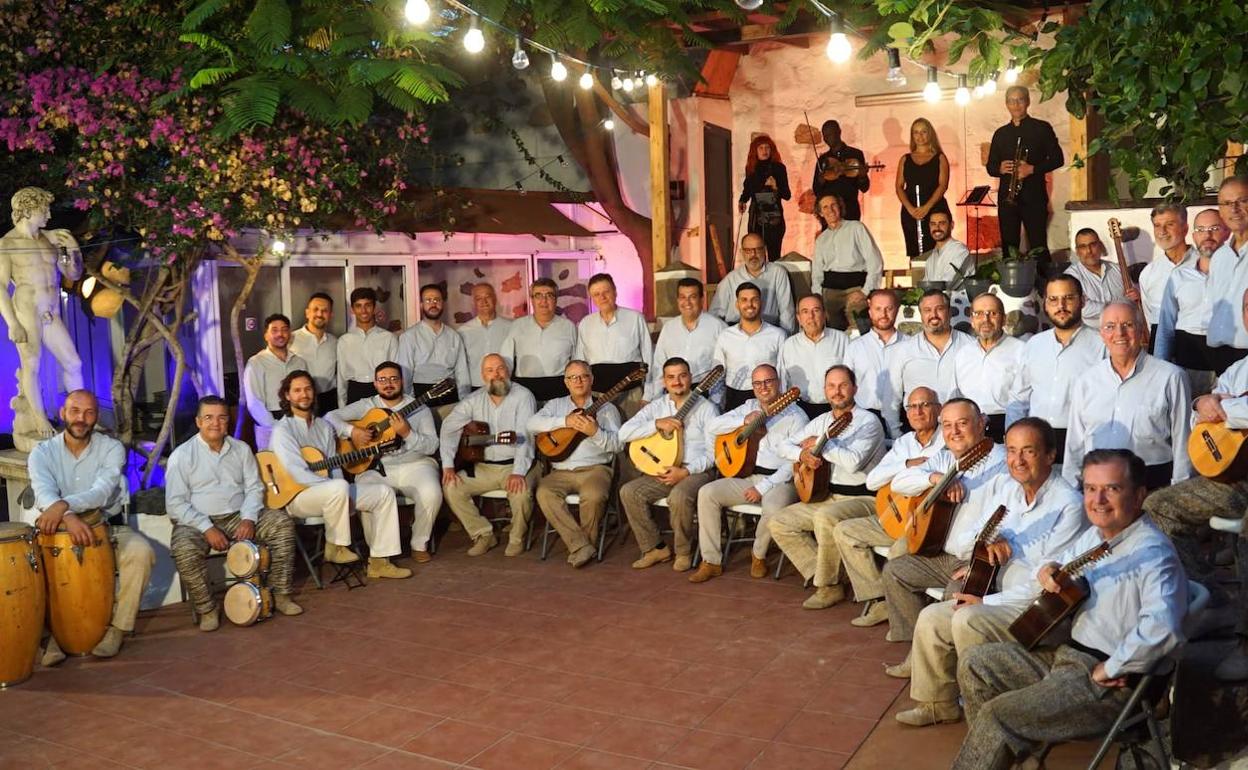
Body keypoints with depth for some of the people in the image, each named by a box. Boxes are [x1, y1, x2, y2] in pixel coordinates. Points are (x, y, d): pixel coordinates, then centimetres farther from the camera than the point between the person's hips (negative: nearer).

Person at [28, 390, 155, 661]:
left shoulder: (111, 448, -5)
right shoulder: (42, 452, -2)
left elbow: (102, 492, -22)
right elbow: (44, 492, -22)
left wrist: (64, 504, -43)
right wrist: (68, 517, -44)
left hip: (106, 526, -1)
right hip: (58, 530, 1)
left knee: (141, 552, -28)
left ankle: (118, 626, -12)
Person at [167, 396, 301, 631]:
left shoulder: (241, 449, 8)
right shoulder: (181, 455, -5)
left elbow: (254, 488, 6)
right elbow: (175, 503, -10)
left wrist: (249, 518, -13)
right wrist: (207, 528, -21)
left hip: (238, 516, 4)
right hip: (198, 521, -4)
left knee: (283, 523, -15)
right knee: (184, 550, -35)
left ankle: (280, 593, -7)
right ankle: (207, 608, -14)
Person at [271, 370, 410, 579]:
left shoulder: (324, 427, 15)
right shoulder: (283, 429, -9)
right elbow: (298, 474, -19)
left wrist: (339, 487, -6)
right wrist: (332, 485, -20)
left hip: (330, 493, 8)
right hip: (298, 496, -8)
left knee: (384, 493, -3)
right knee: (339, 487, -39)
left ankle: (379, 561, -4)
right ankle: (335, 547, -17)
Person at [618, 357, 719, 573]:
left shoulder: (706, 408, -1)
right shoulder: (656, 407, 10)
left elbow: (714, 452, -7)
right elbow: (623, 433, -1)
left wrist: (686, 471, -18)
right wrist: (657, 423, -13)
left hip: (697, 472, -5)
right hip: (662, 472, 5)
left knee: (679, 496, -35)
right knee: (629, 492, -18)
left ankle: (684, 552, -9)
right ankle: (655, 548, -3)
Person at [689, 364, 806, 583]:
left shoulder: (795, 416, -4)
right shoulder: (749, 407, 13)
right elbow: (711, 427, 7)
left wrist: (763, 487, -18)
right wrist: (744, 421, -9)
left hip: (780, 481, -5)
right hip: (746, 475, 5)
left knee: (774, 509, -36)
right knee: (707, 493, -17)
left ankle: (759, 555, -2)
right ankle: (711, 562, -10)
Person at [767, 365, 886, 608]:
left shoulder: (868, 421, -10)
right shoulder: (822, 420, 12)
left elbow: (853, 462, -27)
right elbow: (784, 446, 15)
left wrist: (820, 443, -15)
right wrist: (803, 454, -8)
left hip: (863, 498, -8)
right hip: (827, 496, 8)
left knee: (826, 518, -36)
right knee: (779, 523, -4)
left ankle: (829, 587, -16)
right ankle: (822, 577, -3)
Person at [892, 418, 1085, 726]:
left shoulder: (1069, 504, -19)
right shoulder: (1002, 485, 3)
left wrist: (988, 602, -19)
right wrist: (987, 543, -10)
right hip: (999, 595, 8)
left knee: (968, 620, -27)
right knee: (930, 619, -3)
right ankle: (938, 703, 15)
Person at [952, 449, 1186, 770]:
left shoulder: (1153, 553, -22)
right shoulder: (1093, 535, 8)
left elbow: (1162, 629, -38)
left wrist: (1110, 670, -26)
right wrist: (1048, 572, -2)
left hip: (1109, 684, -9)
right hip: (1064, 652, 9)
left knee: (997, 715, -19)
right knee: (974, 664, 7)